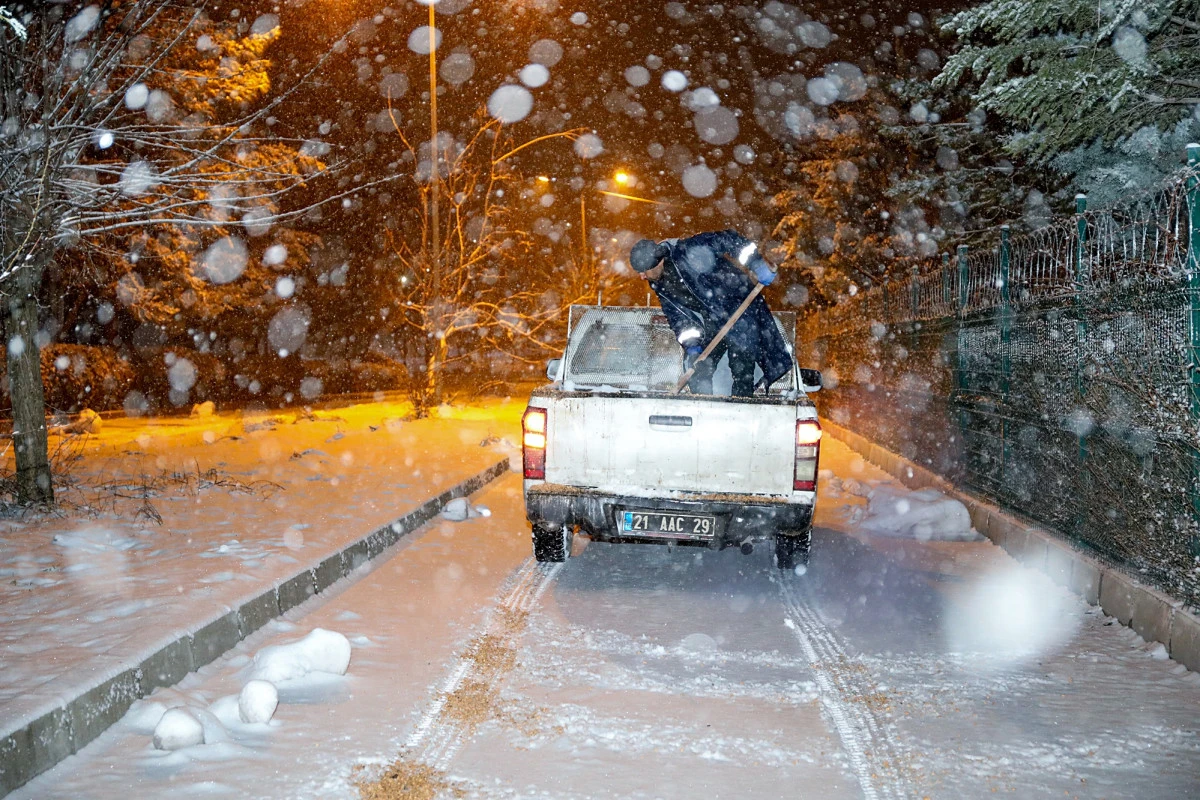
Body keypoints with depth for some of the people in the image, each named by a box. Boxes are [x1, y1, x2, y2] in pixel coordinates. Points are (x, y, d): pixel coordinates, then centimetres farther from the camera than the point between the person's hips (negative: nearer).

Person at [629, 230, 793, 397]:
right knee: (695, 367, 5)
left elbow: (729, 239, -20)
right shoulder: (660, 285, 0)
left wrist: (757, 264, -25)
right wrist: (690, 342, -10)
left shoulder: (688, 250, -23)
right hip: (712, 320, 8)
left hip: (740, 306, -7)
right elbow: (676, 315, 3)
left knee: (742, 369, -9)